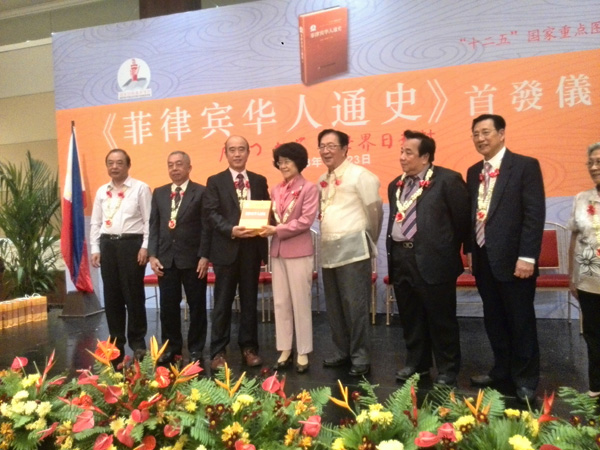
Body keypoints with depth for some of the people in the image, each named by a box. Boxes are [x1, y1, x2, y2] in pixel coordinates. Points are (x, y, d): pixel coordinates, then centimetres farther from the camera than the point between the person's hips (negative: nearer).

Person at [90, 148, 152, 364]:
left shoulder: (140, 188, -3)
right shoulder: (102, 191, 13)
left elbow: (149, 220, -6)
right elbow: (95, 222, 14)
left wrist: (145, 247, -12)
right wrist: (95, 249, 7)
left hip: (131, 243, -5)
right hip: (108, 244, 5)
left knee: (133, 294, 1)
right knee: (112, 296, 10)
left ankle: (137, 340, 15)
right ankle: (116, 341, 23)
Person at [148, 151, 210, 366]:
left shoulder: (201, 192, -1)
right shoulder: (159, 193, 12)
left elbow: (206, 226, -6)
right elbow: (154, 226, 9)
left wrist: (204, 256, -12)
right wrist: (152, 255, 0)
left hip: (192, 258, -3)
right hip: (165, 258, 4)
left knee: (196, 305, 6)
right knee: (168, 306, 10)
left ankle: (196, 349, 19)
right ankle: (171, 347, 25)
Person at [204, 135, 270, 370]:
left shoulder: (260, 181, 11)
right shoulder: (215, 181, 3)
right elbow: (211, 213, -6)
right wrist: (231, 230, -21)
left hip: (252, 248, 3)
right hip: (226, 248, -2)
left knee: (249, 301, 11)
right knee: (223, 303, 5)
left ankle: (249, 348, 23)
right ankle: (218, 352, 15)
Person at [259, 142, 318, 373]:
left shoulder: (309, 188, -5)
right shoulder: (276, 190, 13)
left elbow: (306, 221, -13)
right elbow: (273, 218, 14)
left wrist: (277, 230, -17)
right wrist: (267, 229, -8)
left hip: (299, 252, -6)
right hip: (278, 251, 6)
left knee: (300, 302, 2)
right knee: (280, 302, 9)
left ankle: (303, 353, 13)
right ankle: (285, 351, 20)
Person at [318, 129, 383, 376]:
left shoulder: (360, 175, -8)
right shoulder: (323, 180, 14)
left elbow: (375, 211, -5)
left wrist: (369, 240, 4)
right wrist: (327, 240, 14)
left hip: (352, 249, -7)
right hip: (328, 250, 8)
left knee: (355, 304, -4)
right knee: (334, 306, 14)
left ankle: (361, 357, 8)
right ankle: (341, 351, 27)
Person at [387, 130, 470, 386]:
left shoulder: (447, 180, -7)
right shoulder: (396, 185, 14)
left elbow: (463, 219, -4)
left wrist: (448, 250, 3)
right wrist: (393, 253, 14)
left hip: (433, 259, -6)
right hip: (400, 258, 6)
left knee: (441, 319, 5)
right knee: (410, 318, 16)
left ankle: (447, 370, 21)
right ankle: (416, 363, 32)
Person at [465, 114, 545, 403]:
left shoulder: (525, 165, -6)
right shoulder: (473, 172, 13)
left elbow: (535, 213, -12)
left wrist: (527, 257, -17)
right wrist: (470, 249, 10)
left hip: (512, 258, -6)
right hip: (483, 259, 6)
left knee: (521, 321, 5)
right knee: (494, 321, 15)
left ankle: (526, 379, 21)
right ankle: (502, 370, 31)